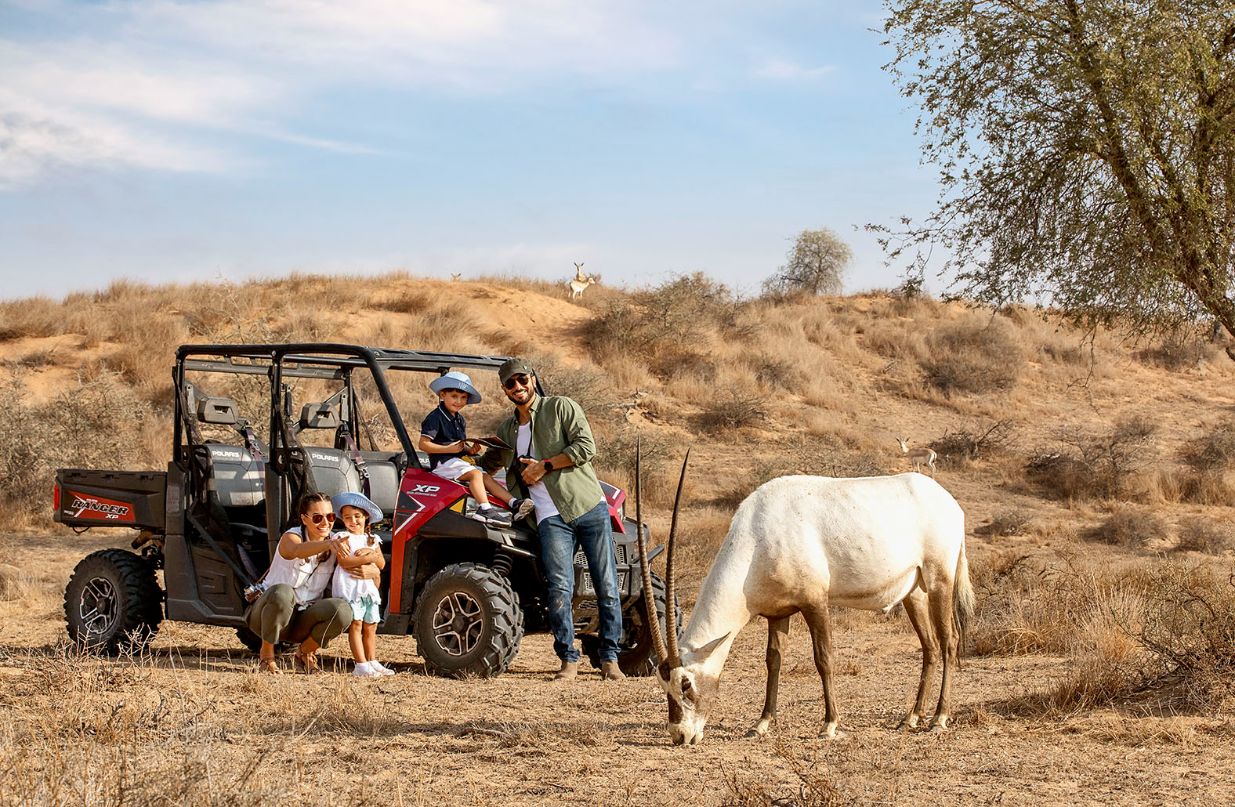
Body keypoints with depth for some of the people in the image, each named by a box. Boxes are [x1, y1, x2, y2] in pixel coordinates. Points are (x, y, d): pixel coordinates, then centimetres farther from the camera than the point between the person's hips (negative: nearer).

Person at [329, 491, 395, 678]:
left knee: (370, 626, 9)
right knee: (356, 624, -10)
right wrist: (368, 558, -16)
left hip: (369, 587, 6)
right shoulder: (344, 538, -2)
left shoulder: (372, 540, 16)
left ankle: (372, 661, 15)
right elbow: (344, 562, -17)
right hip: (350, 587, -6)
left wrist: (369, 551, -9)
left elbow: (381, 564, 8)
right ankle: (361, 665, -13)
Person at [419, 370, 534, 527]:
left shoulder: (460, 420, 20)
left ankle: (513, 503, -19)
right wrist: (450, 449, -22)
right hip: (443, 462, -9)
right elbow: (423, 444, -17)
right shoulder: (435, 418, -9)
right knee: (475, 473, -27)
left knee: (486, 477, -7)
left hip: (458, 461, 9)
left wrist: (470, 450, 0)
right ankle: (484, 509, -41)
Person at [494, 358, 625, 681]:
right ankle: (568, 660, -6)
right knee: (560, 588, -14)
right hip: (552, 517, 2)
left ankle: (610, 658, 5)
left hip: (590, 507, -2)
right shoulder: (506, 430, 21)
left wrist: (544, 466, -8)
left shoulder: (561, 407, 6)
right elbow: (511, 477, 36)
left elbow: (586, 446, -7)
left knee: (606, 586, -3)